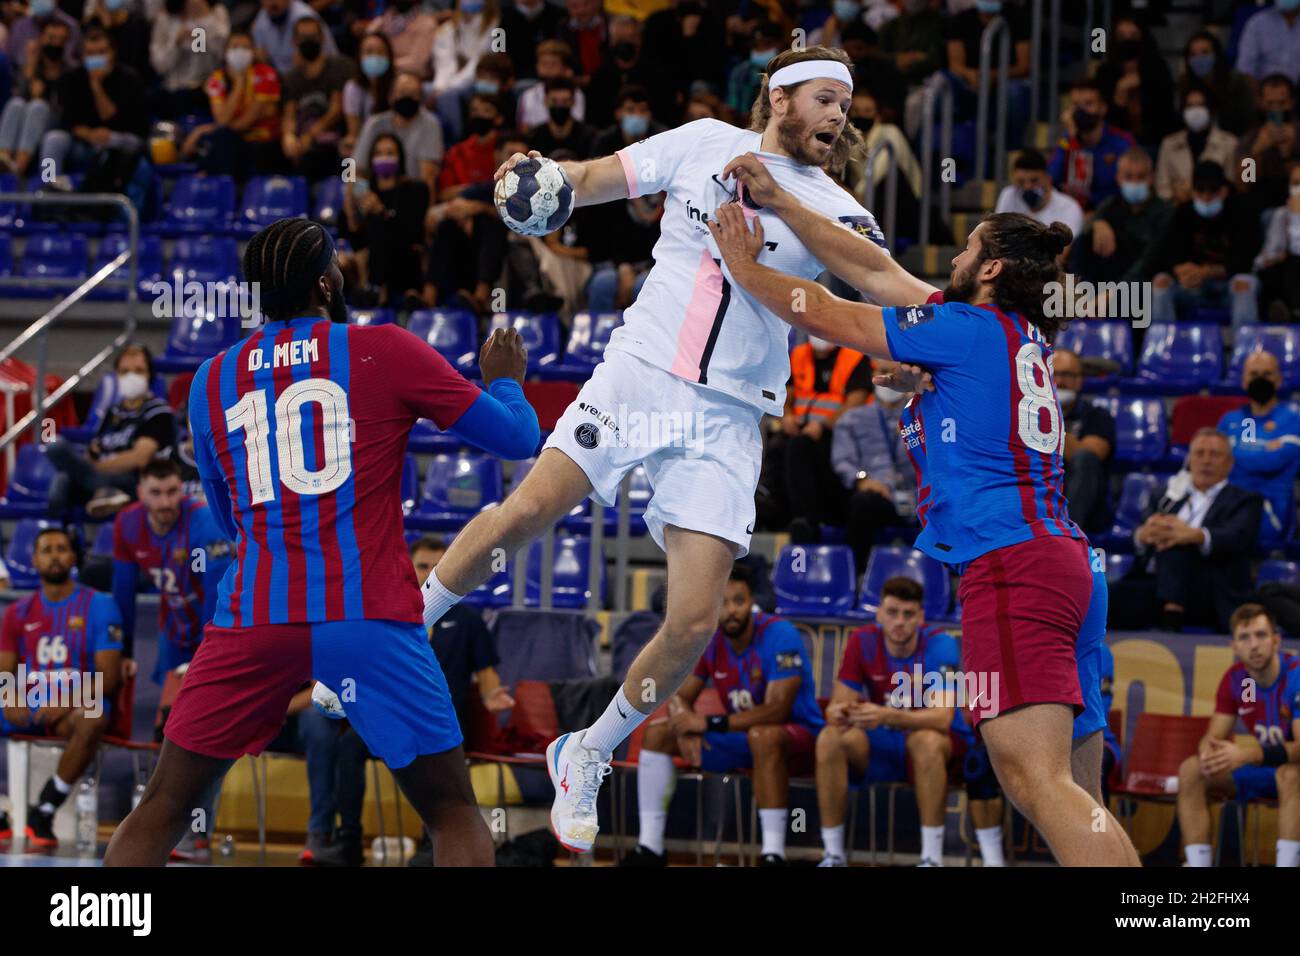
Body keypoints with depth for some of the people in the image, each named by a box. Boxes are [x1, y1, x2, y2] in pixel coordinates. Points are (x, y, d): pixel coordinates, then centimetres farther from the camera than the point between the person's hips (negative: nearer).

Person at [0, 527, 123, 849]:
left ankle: (44, 812, -31)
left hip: (77, 705, -4)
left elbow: (108, 677, -4)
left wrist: (67, 702, -21)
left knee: (93, 719, -38)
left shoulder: (99, 606, 3)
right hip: (28, 706, 4)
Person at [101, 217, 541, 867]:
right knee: (453, 814, 9)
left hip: (252, 618, 3)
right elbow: (517, 437, 8)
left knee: (161, 812, 13)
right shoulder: (384, 351, 2)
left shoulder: (212, 380, 13)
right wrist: (503, 380, 28)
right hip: (368, 617, -3)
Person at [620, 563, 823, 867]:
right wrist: (685, 725, -25)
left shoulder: (780, 636, -23)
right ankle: (649, 848, -5)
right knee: (657, 732, -5)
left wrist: (709, 723, -34)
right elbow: (678, 697, 0)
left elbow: (777, 710, -30)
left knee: (763, 735, -41)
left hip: (798, 736, -7)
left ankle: (773, 855, -42)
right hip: (741, 737, 7)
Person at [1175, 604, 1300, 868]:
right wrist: (1209, 753, -30)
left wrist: (1246, 754, -43)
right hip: (1259, 770, 6)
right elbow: (1213, 737, -3)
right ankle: (1198, 865, -19)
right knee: (1190, 770, -13)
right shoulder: (1234, 678, -3)